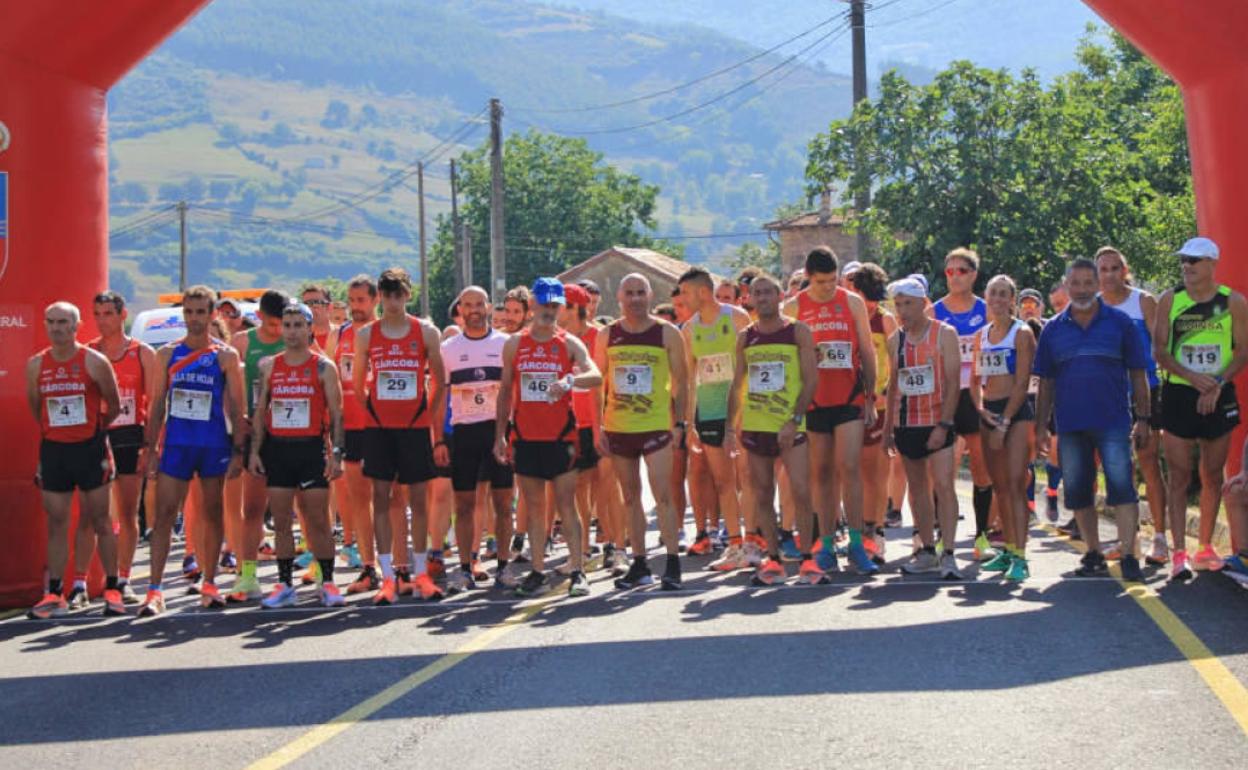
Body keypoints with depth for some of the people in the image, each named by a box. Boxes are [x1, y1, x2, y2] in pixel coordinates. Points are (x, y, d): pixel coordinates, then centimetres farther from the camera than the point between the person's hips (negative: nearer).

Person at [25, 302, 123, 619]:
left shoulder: (94, 361, -6)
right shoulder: (36, 365, 3)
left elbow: (113, 406, 4)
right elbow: (35, 408, 16)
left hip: (90, 447, -3)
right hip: (53, 450, 3)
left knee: (99, 522, 3)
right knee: (56, 524, 5)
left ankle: (112, 590, 10)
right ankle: (54, 595, 10)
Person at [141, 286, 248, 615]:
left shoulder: (225, 355, 0)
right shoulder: (168, 354, 6)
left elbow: (236, 407, 0)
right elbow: (157, 404, 8)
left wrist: (238, 451, -6)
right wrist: (150, 448, 3)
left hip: (214, 445, -1)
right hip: (176, 444, 1)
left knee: (212, 513, 8)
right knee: (164, 513, -6)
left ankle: (209, 584, 20)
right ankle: (155, 589, -7)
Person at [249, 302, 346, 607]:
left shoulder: (323, 367, 0)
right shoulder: (269, 367, 9)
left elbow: (336, 413, -2)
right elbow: (260, 411, 11)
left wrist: (336, 453, -11)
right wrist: (254, 451, 3)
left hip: (311, 448, -3)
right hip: (277, 448, 3)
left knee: (319, 521, -1)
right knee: (281, 521, 5)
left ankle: (327, 583, 8)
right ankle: (285, 585, 11)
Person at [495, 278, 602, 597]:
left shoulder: (569, 343, 0)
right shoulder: (514, 344, 7)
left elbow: (596, 376, -16)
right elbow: (505, 391, 13)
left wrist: (569, 380, -37)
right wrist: (500, 435, 9)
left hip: (560, 437, -3)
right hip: (525, 437, 3)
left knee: (566, 505, -3)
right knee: (534, 507, 8)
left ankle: (577, 571, 0)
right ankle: (538, 572, 14)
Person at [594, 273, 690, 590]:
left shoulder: (667, 333, 0)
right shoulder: (607, 336, 6)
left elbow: (680, 381, 3)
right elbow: (599, 382, 9)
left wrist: (679, 422, -4)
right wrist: (597, 427, 4)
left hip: (656, 425, -3)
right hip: (617, 427, 3)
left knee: (663, 495, -9)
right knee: (630, 498, 9)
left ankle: (673, 564, -4)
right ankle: (639, 565, 16)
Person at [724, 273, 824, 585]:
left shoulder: (798, 331, -1)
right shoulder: (746, 336, 10)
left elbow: (811, 379, -6)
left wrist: (795, 420, -15)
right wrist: (730, 427, 8)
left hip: (790, 427, -4)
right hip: (754, 427, 4)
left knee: (801, 493, -9)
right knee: (762, 496, 6)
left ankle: (807, 559, 1)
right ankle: (773, 560, 14)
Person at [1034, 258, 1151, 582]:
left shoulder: (1119, 323, 2)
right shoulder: (1054, 329, 8)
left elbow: (1137, 374, 4)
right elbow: (1046, 382, 11)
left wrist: (1142, 418, -1)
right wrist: (1041, 425, 7)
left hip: (1113, 422, -3)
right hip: (1070, 425, 3)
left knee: (1122, 487, -10)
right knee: (1078, 493, 8)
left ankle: (1128, 556, -9)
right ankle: (1093, 554, 19)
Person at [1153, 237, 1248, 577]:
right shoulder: (1170, 300, 0)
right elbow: (1159, 350, -2)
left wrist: (1217, 383, -14)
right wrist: (1192, 377, -17)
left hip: (1219, 396, 1)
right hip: (1178, 394, -1)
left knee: (1213, 476, 9)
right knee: (1179, 477, -5)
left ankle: (1205, 547, 21)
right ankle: (1179, 553, -6)